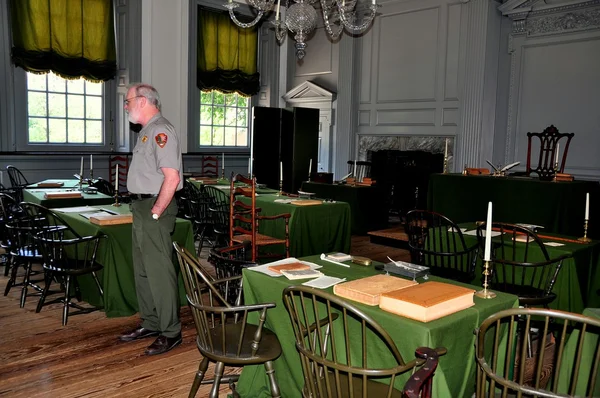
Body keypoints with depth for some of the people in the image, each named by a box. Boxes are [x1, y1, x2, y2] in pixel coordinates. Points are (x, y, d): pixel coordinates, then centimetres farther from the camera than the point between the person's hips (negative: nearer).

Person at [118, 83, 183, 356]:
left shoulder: (160, 131, -15)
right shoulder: (146, 131, 17)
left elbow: (172, 177, -24)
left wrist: (155, 212, -19)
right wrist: (141, 208, 14)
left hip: (154, 209, -11)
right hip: (142, 206, 11)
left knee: (159, 271, -5)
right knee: (143, 270, 16)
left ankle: (171, 332, 5)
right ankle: (150, 323, 28)